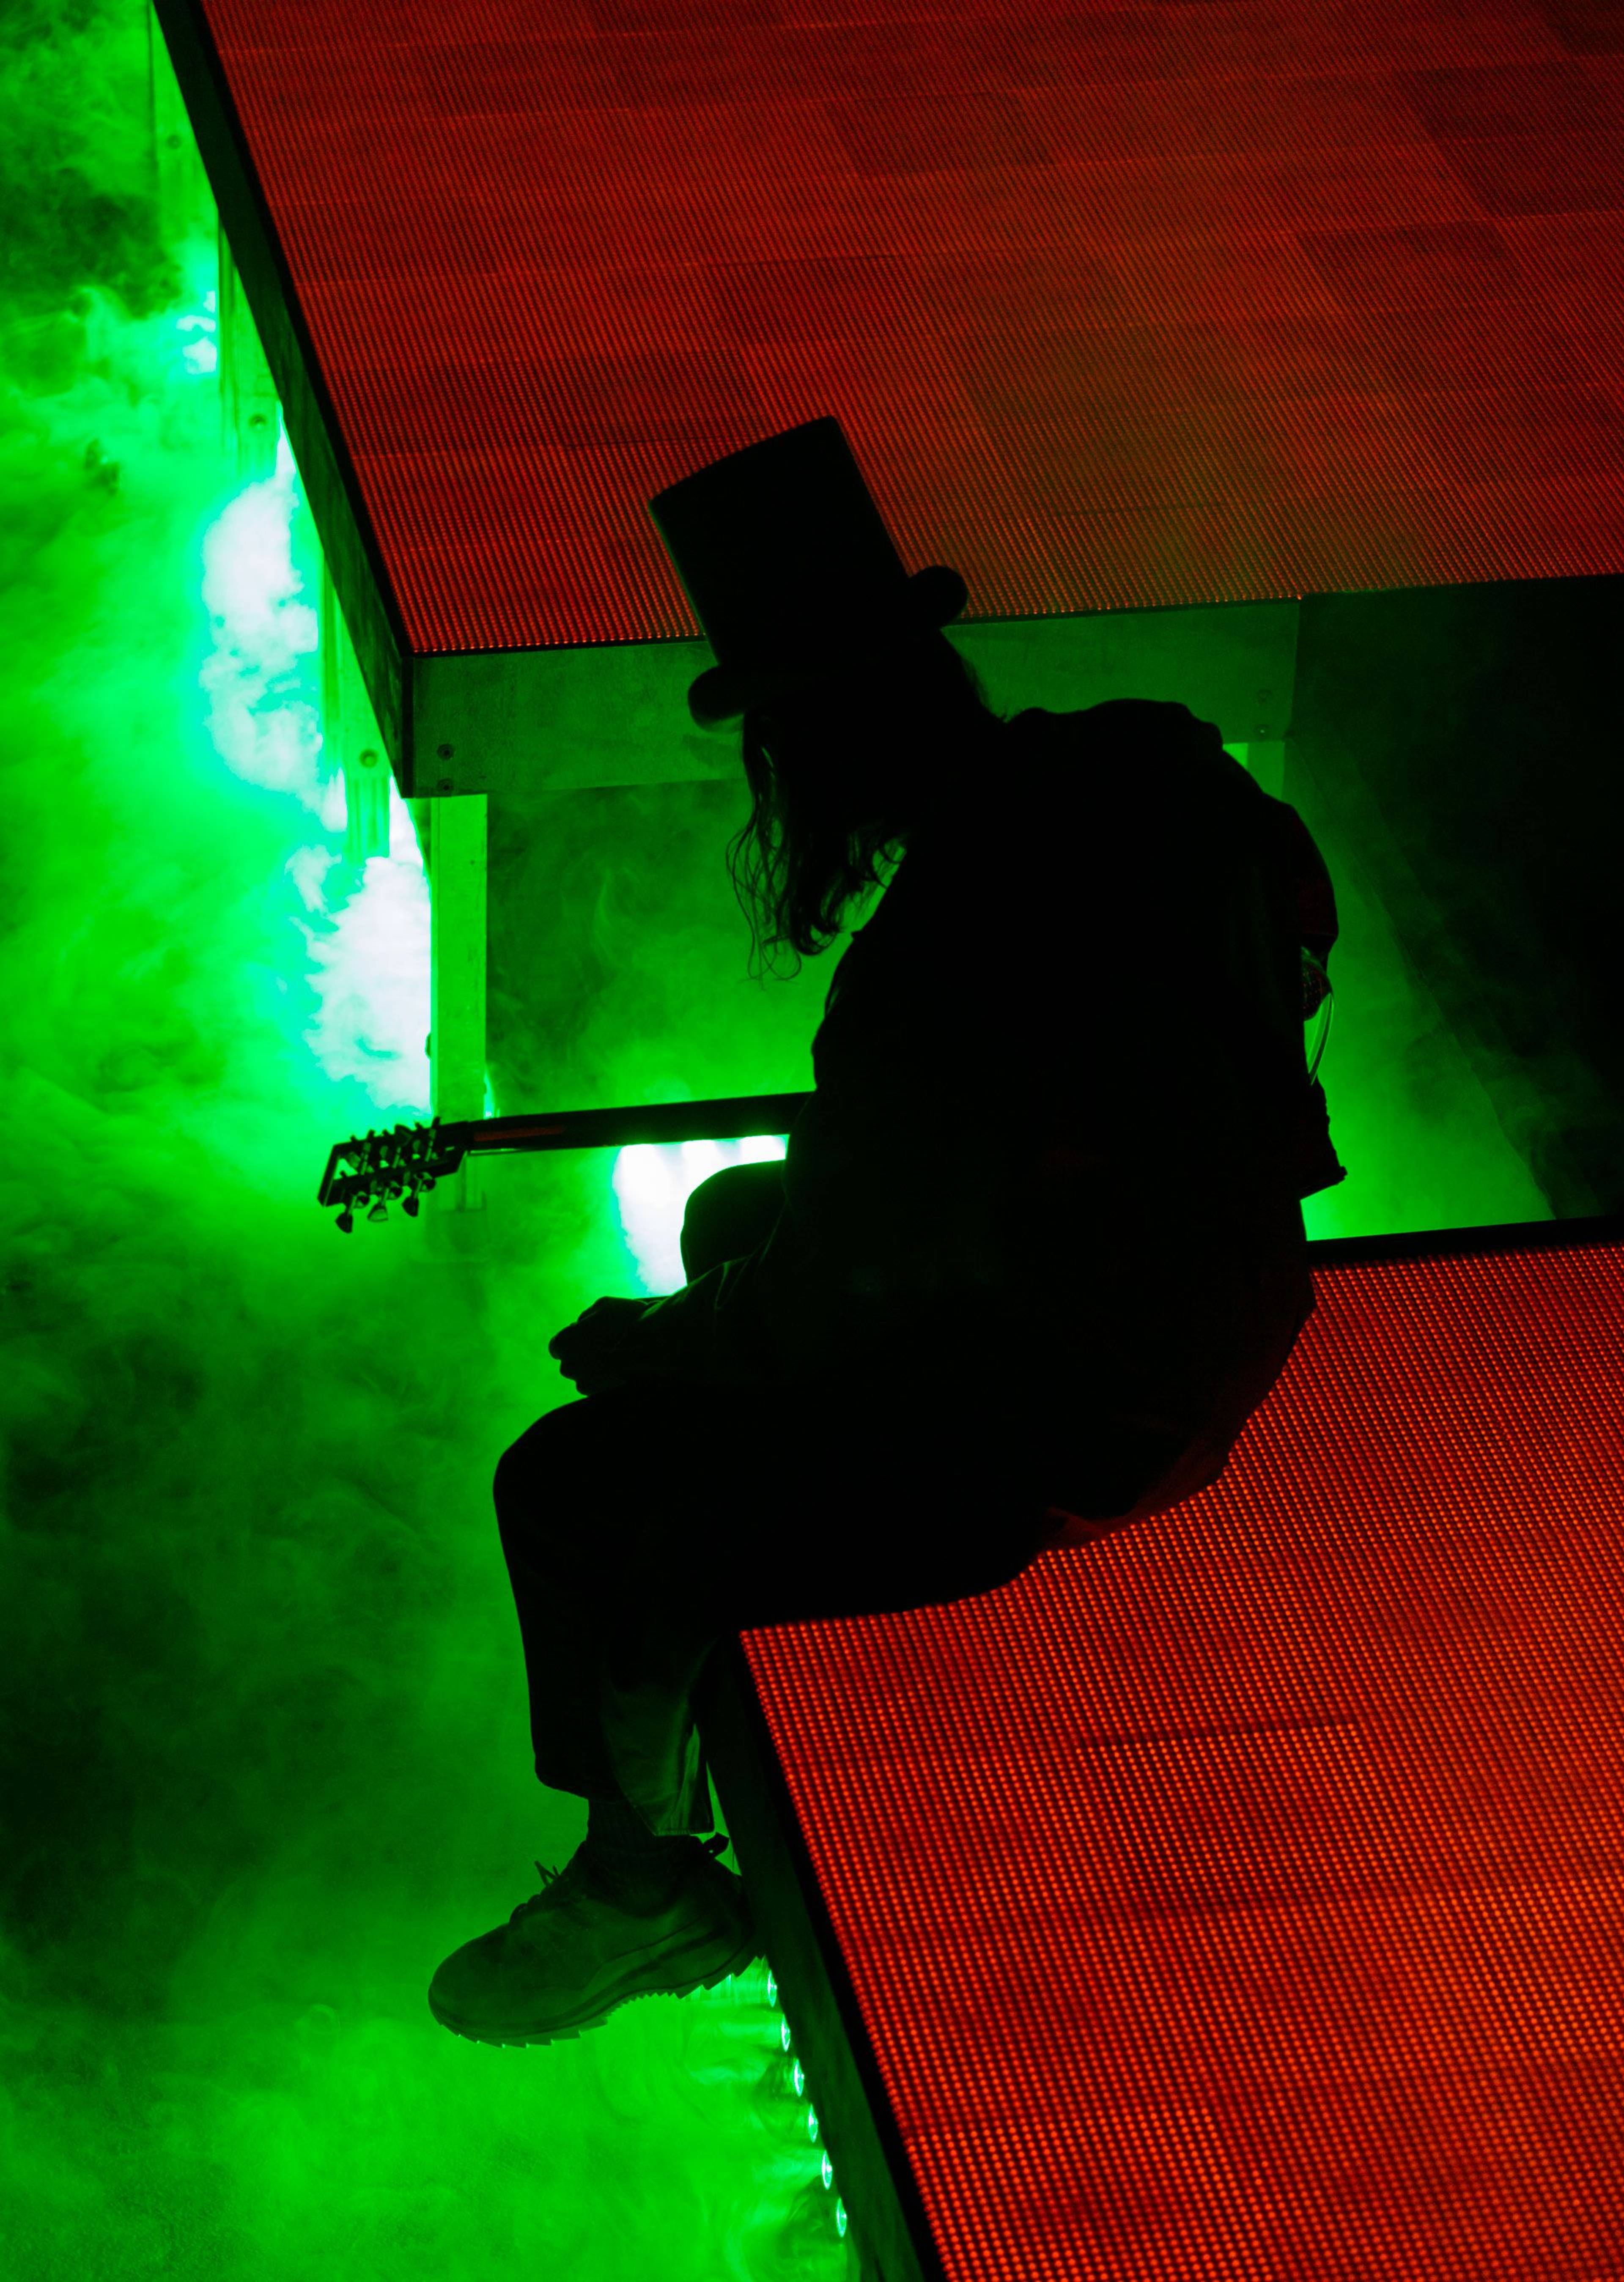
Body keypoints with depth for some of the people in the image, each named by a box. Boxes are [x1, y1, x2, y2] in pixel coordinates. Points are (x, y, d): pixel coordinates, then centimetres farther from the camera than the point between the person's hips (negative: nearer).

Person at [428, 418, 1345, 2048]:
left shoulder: (931, 982, -33)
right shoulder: (1141, 773, -8)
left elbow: (833, 1298, -21)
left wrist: (645, 1349, 1)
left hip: (1075, 1425, -9)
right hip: (1221, 1301, 9)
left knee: (574, 1488, -4)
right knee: (728, 1215, 26)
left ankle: (645, 1886, 20)